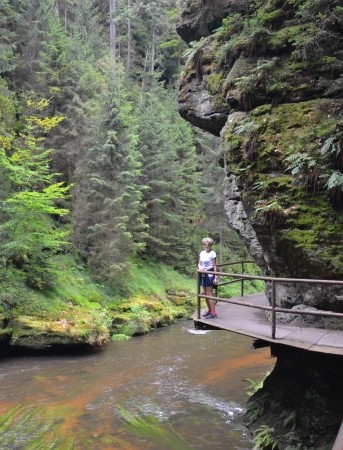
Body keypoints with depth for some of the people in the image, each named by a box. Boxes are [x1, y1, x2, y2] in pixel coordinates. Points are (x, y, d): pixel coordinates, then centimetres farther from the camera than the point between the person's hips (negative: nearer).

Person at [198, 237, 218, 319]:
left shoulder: (212, 253, -9)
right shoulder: (202, 253, 9)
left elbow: (215, 266, -11)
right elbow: (199, 264, 13)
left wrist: (215, 277, -15)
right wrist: (200, 267, -11)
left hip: (210, 275, -7)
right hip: (203, 275, 7)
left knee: (209, 294, -9)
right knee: (205, 294, 11)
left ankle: (213, 313, -6)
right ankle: (209, 310, 23)